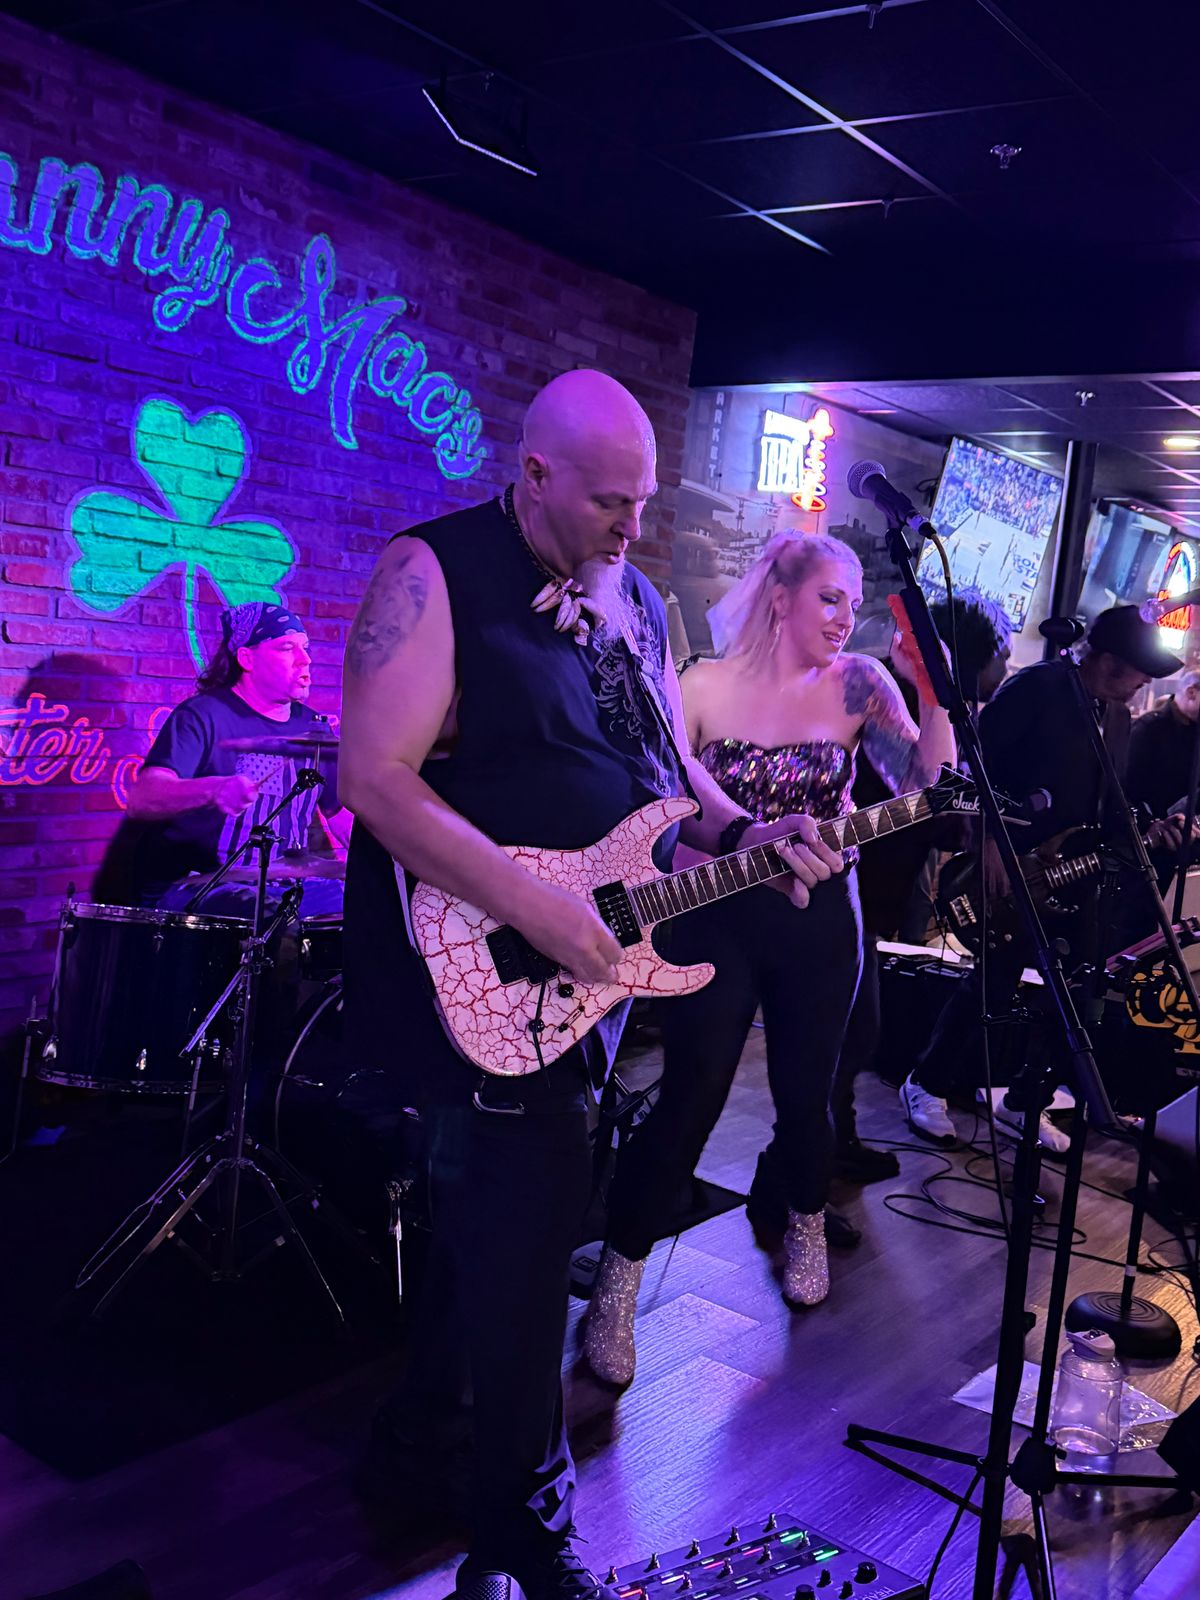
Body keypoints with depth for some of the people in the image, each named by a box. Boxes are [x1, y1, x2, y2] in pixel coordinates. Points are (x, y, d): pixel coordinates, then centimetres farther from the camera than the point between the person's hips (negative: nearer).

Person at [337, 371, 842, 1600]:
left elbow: (665, 764, 18)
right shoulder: (436, 573, -14)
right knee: (534, 1187, -8)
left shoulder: (636, 600, 11)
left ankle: (425, 1414, 41)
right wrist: (536, 912, -25)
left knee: (493, 1184, 18)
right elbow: (377, 778, -22)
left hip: (586, 959, 8)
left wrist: (745, 834, -2)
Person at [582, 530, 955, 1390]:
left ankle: (805, 1221, 45)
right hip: (717, 916, -2)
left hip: (819, 924, 2)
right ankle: (620, 1276, 12)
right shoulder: (707, 686, -4)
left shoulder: (858, 684, -1)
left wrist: (936, 696, -24)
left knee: (806, 1093, 12)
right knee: (690, 1099, -4)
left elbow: (926, 784, -12)